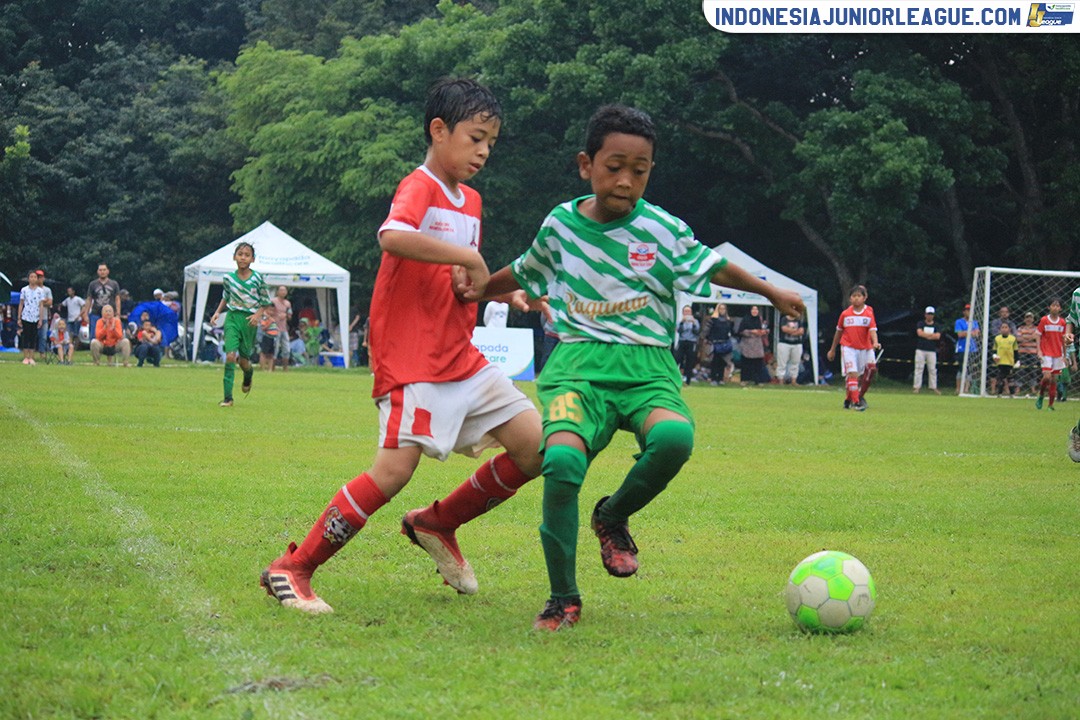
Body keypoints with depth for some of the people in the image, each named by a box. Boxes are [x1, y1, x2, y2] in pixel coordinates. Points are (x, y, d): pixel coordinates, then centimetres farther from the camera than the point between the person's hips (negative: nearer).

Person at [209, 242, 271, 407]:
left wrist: (258, 314, -14)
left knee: (243, 359, 5)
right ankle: (228, 398, -13)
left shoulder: (257, 278, -5)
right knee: (230, 356, -15)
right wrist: (217, 312, 6)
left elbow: (266, 302, 3)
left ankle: (249, 375, 45)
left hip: (249, 320, -1)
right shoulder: (228, 278, 1)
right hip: (232, 317, 1)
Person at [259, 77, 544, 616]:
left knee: (538, 447, 2)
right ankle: (292, 570, -9)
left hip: (463, 358, 8)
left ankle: (438, 524, 18)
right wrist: (469, 258, -27)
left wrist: (482, 287, 3)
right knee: (394, 469, -19)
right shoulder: (419, 188, -9)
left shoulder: (470, 202, 18)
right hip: (412, 359, -8)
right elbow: (392, 237, -33)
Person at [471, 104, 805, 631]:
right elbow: (523, 273, 28)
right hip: (578, 364, 1)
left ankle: (613, 517, -2)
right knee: (562, 460, -28)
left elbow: (714, 267, 18)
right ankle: (563, 600, -10)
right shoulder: (560, 225, 7)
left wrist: (771, 292, 23)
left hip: (647, 367, 0)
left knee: (674, 437, -35)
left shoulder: (662, 230, 1)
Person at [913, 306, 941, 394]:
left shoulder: (936, 326, 10)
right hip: (920, 349, -1)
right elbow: (919, 333, -10)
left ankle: (934, 387, 3)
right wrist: (931, 335, -6)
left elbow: (937, 336, -5)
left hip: (931, 351, 1)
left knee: (932, 369, 0)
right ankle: (916, 387, -4)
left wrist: (925, 335, -7)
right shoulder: (920, 324, 8)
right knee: (919, 368, -5)